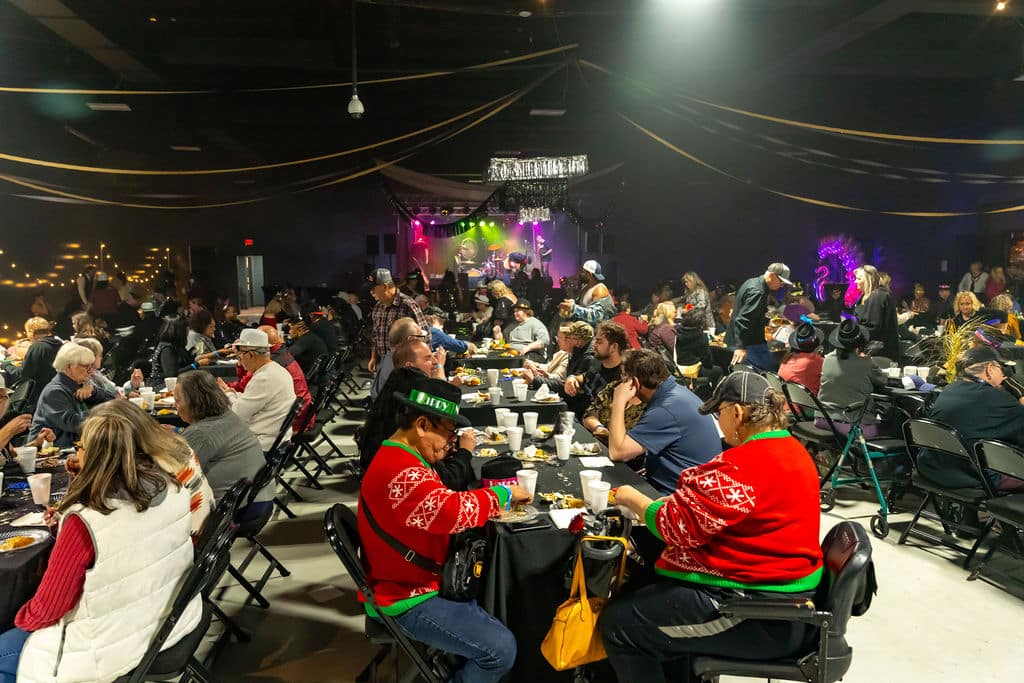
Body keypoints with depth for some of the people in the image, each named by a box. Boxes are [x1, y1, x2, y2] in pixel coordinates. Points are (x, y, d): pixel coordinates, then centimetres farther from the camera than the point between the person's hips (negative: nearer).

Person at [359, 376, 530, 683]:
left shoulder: (402, 459, 7)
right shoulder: (400, 473, -30)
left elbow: (440, 508, 13)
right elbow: (453, 511, -37)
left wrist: (489, 507, -3)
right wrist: (503, 495, -20)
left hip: (418, 578, 11)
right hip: (409, 598, -10)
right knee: (501, 649, -15)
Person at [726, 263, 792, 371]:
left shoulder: (751, 282, 13)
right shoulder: (757, 292, -19)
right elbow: (743, 319, -28)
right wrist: (741, 346, -34)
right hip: (750, 343, -11)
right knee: (770, 369, -10)